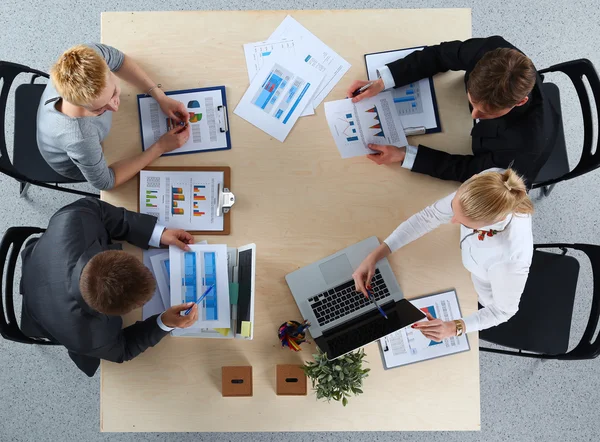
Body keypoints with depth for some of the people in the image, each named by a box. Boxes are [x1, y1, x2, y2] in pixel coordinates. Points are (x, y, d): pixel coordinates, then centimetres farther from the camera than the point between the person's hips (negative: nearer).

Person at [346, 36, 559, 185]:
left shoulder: (527, 139, -47)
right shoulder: (493, 50, -38)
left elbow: (473, 171, -32)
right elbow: (440, 54, -21)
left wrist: (404, 155, -39)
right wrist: (381, 82, -31)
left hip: (504, 168, -3)